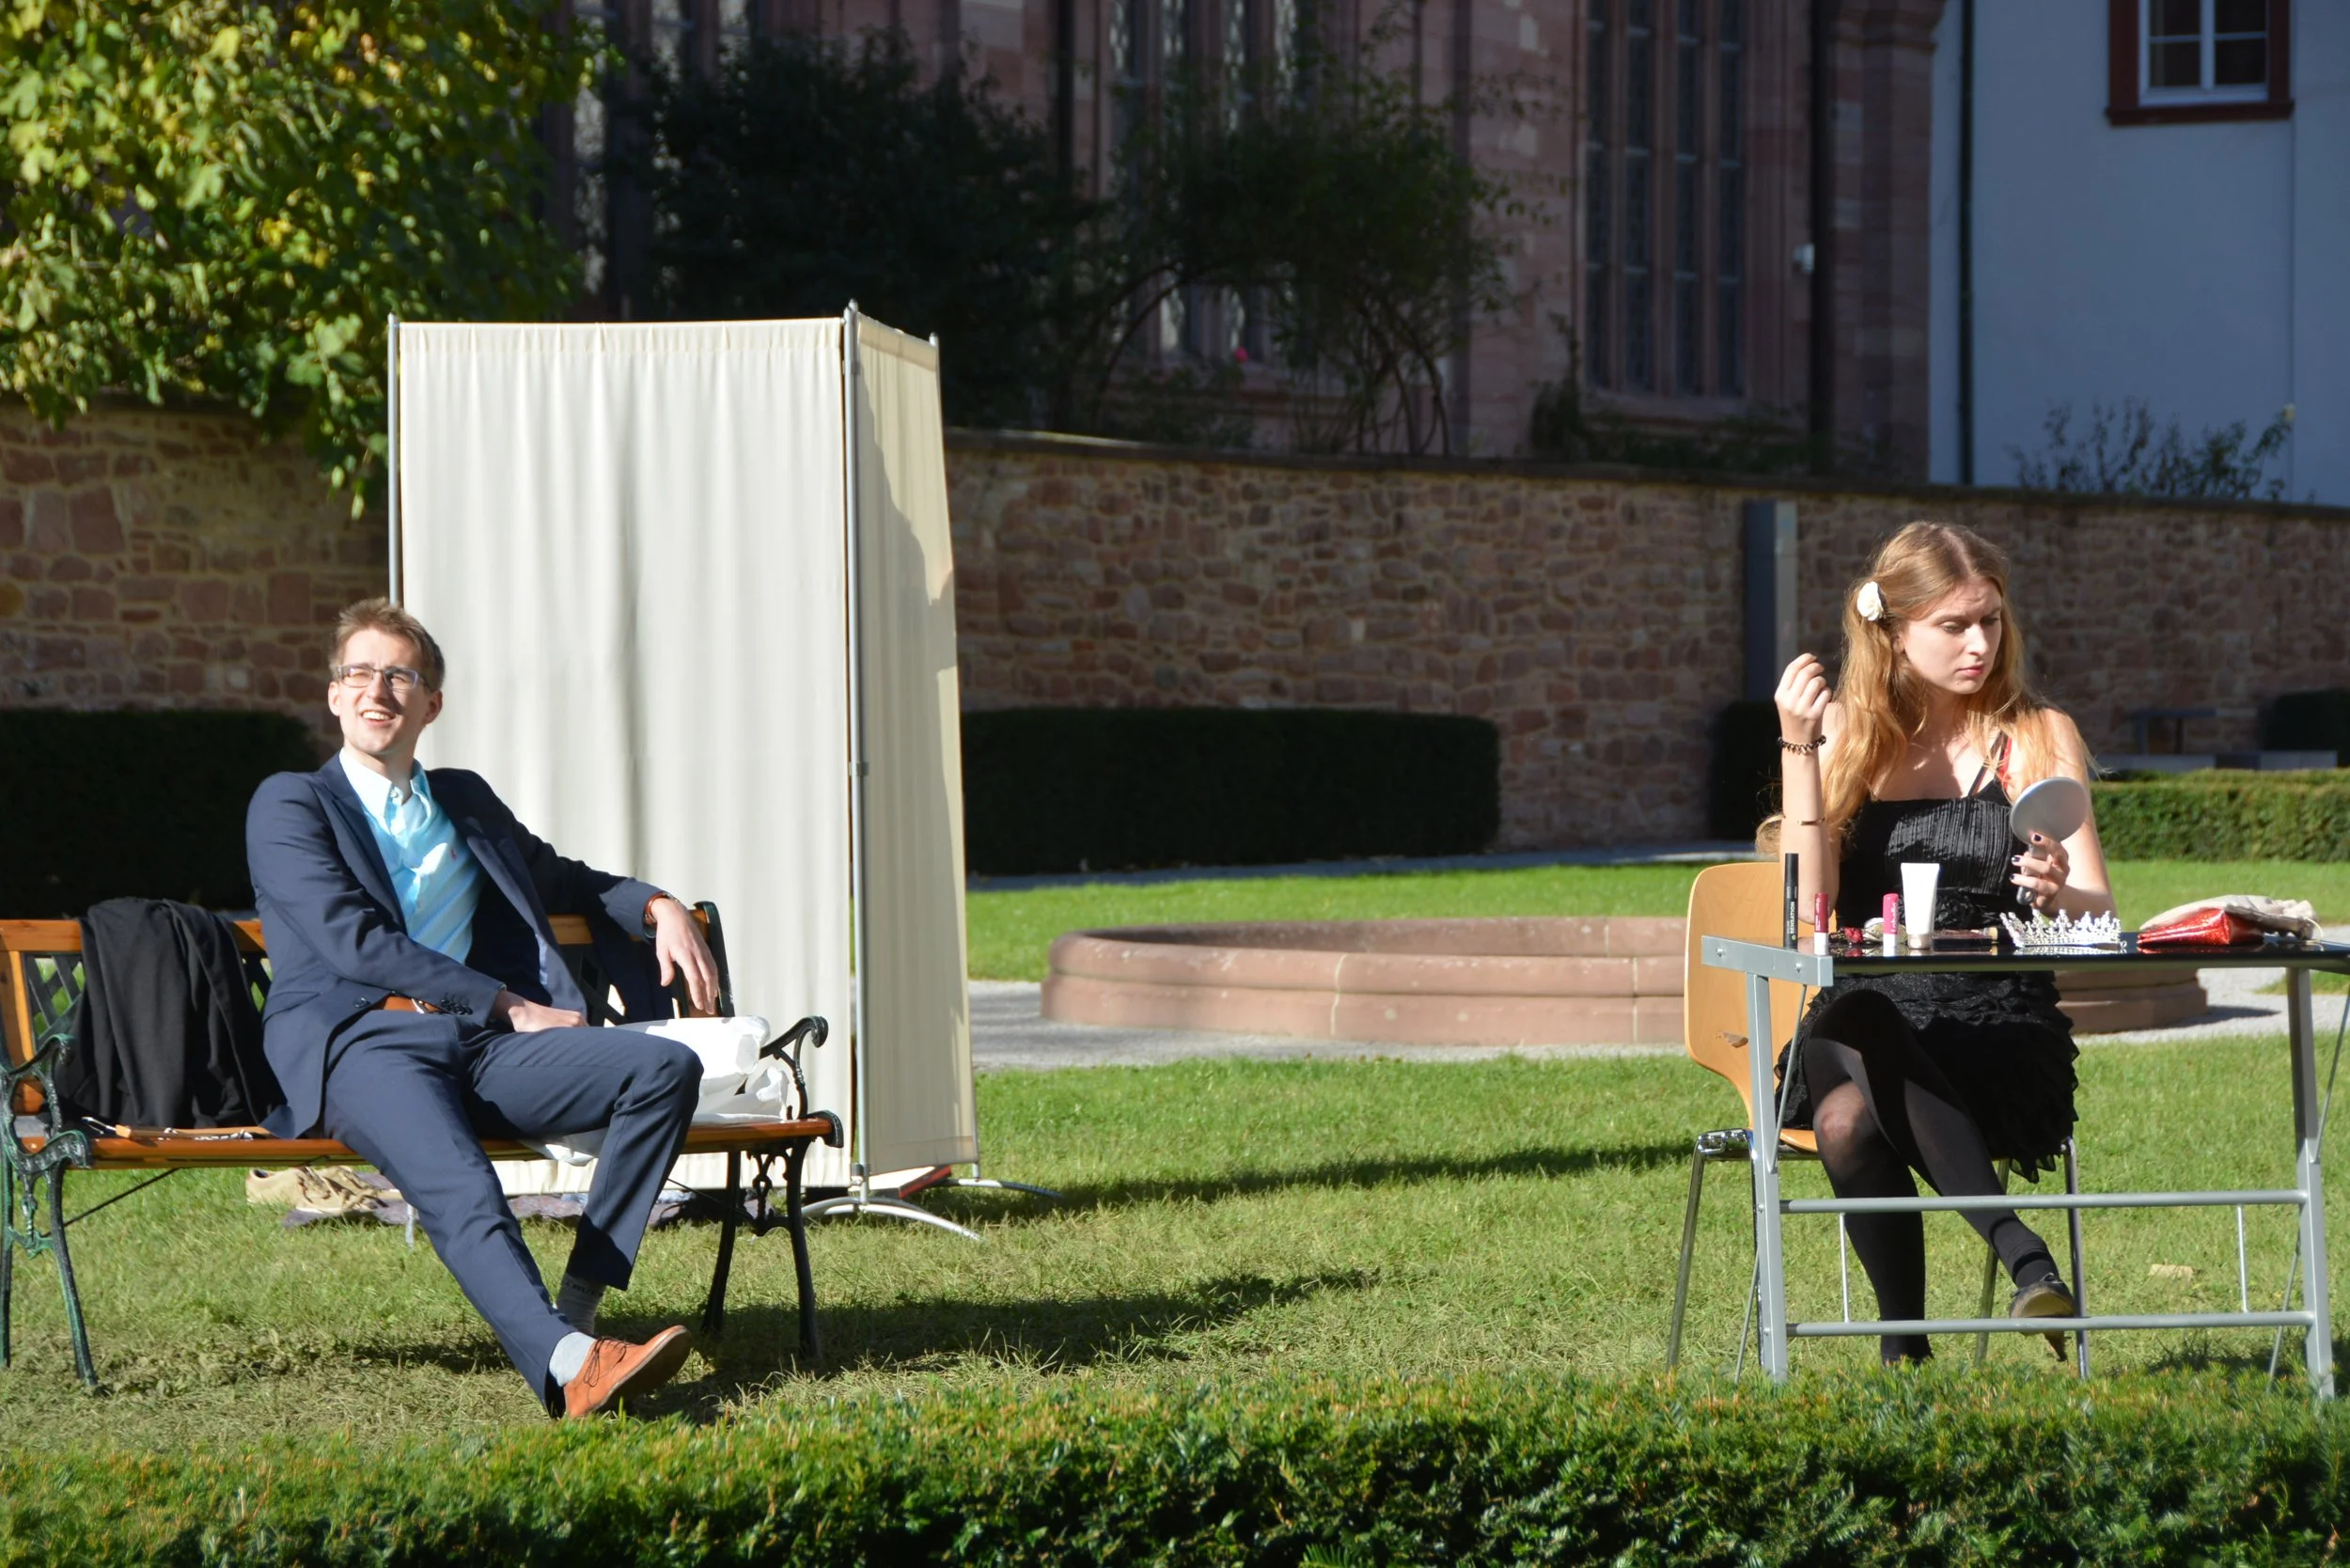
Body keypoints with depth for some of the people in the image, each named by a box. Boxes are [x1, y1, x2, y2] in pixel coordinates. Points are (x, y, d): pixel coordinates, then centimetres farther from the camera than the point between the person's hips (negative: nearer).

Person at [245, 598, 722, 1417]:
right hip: (360, 1040, -6)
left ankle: (577, 1310, -26)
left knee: (665, 1067, -20)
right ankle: (565, 1364, -58)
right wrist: (509, 1005, -7)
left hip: (482, 1042, 6)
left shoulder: (466, 801, 28)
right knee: (459, 1191, -37)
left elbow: (562, 881, 44)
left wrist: (660, 907, 21)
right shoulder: (289, 804, 11)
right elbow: (353, 941, -4)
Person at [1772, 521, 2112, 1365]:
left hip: (2001, 1034, -1)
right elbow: (1811, 907, -2)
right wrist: (1798, 750, -9)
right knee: (1847, 1114, -37)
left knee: (1854, 1116, -36)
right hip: (1864, 1022, 1)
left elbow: (2100, 912, 0)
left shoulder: (2040, 739, 9)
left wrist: (2060, 893, -24)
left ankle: (1905, 1350, -32)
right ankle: (2023, 1253, -38)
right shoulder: (1849, 735, 11)